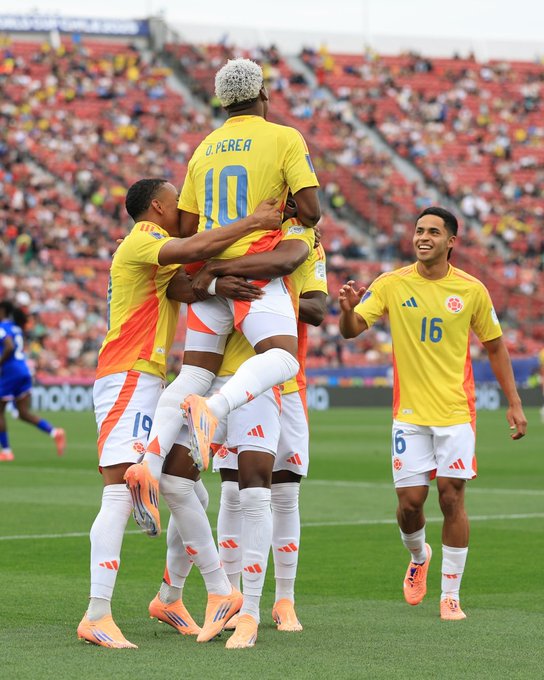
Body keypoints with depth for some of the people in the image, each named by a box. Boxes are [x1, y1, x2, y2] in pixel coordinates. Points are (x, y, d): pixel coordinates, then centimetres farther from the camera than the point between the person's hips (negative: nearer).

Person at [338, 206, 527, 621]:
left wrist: (514, 404, 6)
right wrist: (348, 310, -30)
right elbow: (352, 330, -6)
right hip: (410, 412, 1)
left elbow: (495, 346, 9)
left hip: (456, 411, -1)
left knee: (452, 498, -6)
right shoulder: (392, 285, -1)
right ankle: (418, 557, 32)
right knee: (410, 501, -2)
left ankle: (451, 595, 3)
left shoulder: (472, 290, 0)